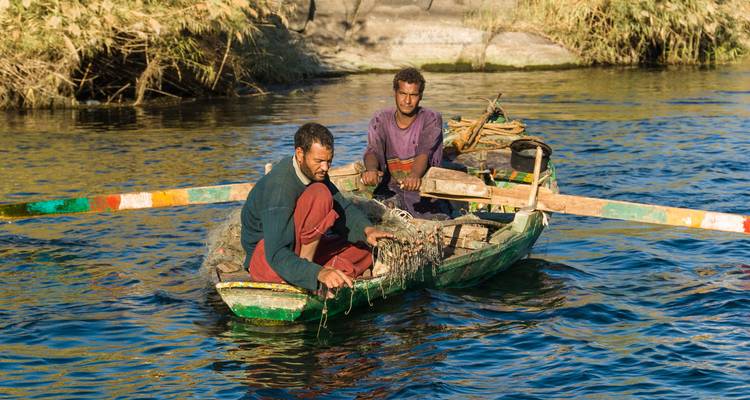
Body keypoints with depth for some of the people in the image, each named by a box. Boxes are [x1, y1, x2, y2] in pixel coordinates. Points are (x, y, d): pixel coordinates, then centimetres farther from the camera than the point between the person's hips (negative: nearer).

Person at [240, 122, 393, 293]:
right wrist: (319, 273, -48)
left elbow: (343, 208, 2)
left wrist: (367, 229, -20)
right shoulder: (279, 186, -28)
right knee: (320, 194, -28)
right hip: (265, 260, -9)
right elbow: (277, 256, -35)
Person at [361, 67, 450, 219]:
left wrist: (415, 175, -41)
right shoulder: (381, 120, 4)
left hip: (423, 190, 0)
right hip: (390, 189, 0)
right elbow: (372, 150, -12)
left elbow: (424, 153, -18)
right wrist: (371, 170, -37)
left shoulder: (431, 119, -2)